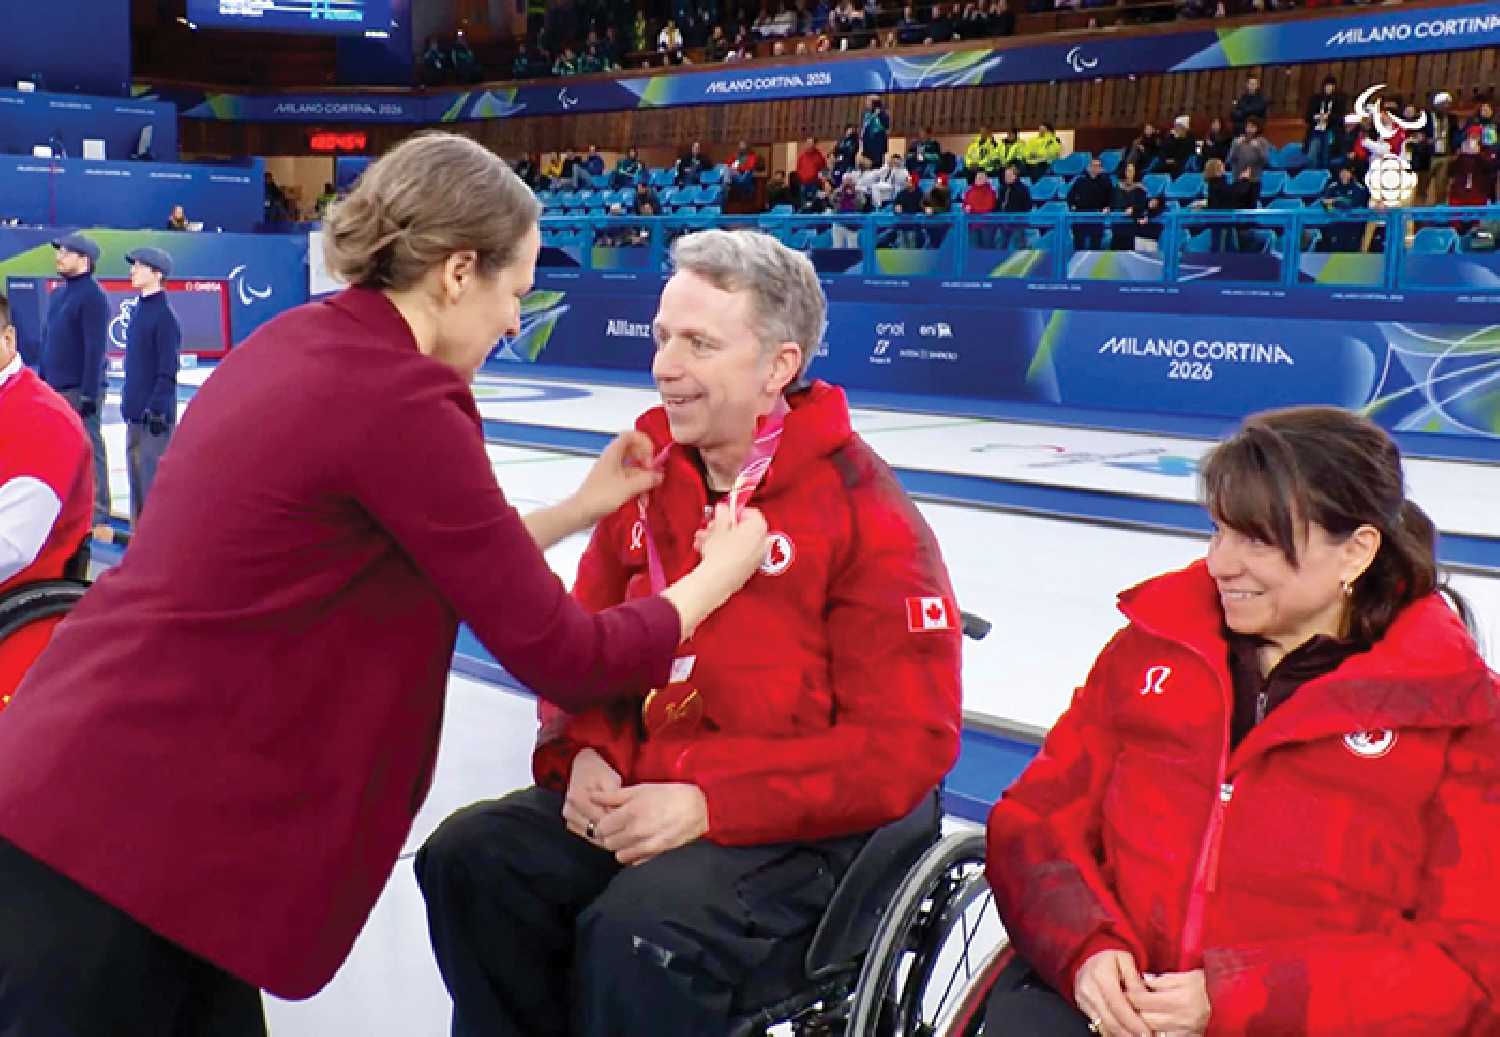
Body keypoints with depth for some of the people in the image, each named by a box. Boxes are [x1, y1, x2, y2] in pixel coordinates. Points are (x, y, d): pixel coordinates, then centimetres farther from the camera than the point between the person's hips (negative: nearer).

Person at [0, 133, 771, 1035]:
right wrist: (717, 575, 3)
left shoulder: (297, 343, 7)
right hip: (133, 823, -8)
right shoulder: (399, 401, -19)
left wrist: (581, 509, 18)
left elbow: (427, 564, 17)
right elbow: (564, 657, -13)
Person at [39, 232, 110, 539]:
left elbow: (95, 348, -17)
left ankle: (98, 522, -4)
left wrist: (89, 393, -21)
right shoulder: (58, 294, 16)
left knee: (88, 452, -7)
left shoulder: (92, 296, -11)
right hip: (55, 389, 9)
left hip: (79, 391, -9)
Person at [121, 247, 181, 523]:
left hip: (154, 415, -9)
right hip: (134, 413, 9)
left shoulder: (164, 315, -13)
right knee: (136, 474, 14)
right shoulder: (138, 310, 13)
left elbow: (167, 371, -16)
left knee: (154, 474, -7)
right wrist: (128, 403, 19)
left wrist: (157, 409, -19)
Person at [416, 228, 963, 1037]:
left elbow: (905, 743, -15)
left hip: (793, 826, -6)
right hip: (634, 796, 6)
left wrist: (709, 806, -21)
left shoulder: (867, 514, -13)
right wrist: (585, 753, -5)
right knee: (471, 857, -9)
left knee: (641, 935, -29)